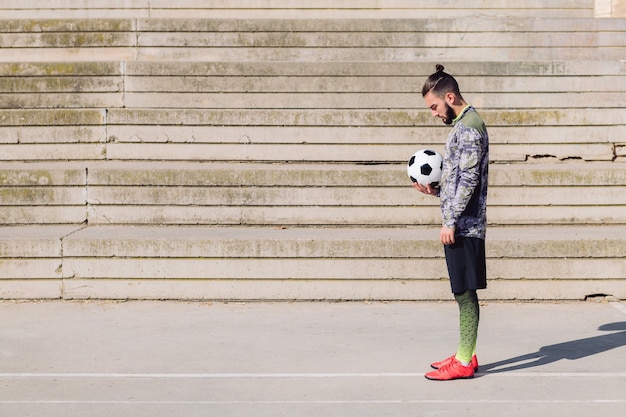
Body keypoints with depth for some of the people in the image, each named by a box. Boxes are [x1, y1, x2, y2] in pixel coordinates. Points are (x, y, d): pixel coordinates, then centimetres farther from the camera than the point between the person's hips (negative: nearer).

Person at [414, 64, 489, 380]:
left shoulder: (468, 127, -14)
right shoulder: (464, 125, 17)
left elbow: (469, 180, -19)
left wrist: (450, 221, -19)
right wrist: (435, 190, 11)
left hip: (463, 226, -10)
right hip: (462, 224, 10)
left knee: (465, 292, -5)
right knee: (463, 292, 13)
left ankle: (464, 362, 0)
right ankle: (466, 354, 21)